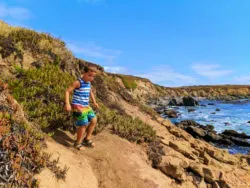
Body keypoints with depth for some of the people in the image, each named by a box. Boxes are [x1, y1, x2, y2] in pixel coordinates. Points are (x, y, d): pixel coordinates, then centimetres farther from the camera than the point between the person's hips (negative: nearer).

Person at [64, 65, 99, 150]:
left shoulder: (88, 83, 9)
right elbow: (67, 91, -16)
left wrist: (94, 102, 20)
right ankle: (78, 143, 14)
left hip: (86, 106, 8)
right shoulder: (78, 82, -14)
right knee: (84, 124, -10)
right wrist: (67, 104, -26)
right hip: (78, 107, -8)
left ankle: (87, 139, 23)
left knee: (94, 120, 6)